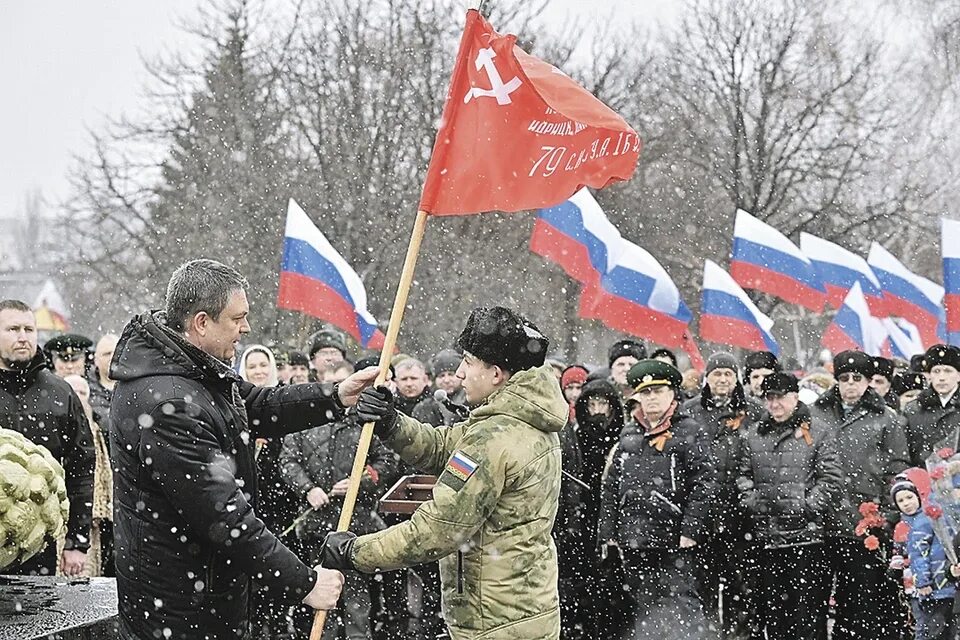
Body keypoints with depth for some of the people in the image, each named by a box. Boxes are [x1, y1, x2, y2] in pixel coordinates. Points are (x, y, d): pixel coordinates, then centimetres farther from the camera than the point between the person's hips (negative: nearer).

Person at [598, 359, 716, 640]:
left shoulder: (689, 432, -1)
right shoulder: (627, 435, 15)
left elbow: (703, 484, -8)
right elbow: (611, 486, 16)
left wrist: (690, 530, -15)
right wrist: (607, 532, 10)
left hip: (674, 542, -5)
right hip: (632, 541, 6)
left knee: (680, 605, -7)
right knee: (641, 604, 11)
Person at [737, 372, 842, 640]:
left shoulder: (817, 432, 0)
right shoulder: (755, 435, 13)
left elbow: (832, 479, -5)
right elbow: (744, 475, 17)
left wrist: (807, 507, -12)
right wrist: (751, 501, 0)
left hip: (805, 535, -4)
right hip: (767, 537, 4)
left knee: (807, 610, -3)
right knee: (770, 606, 9)